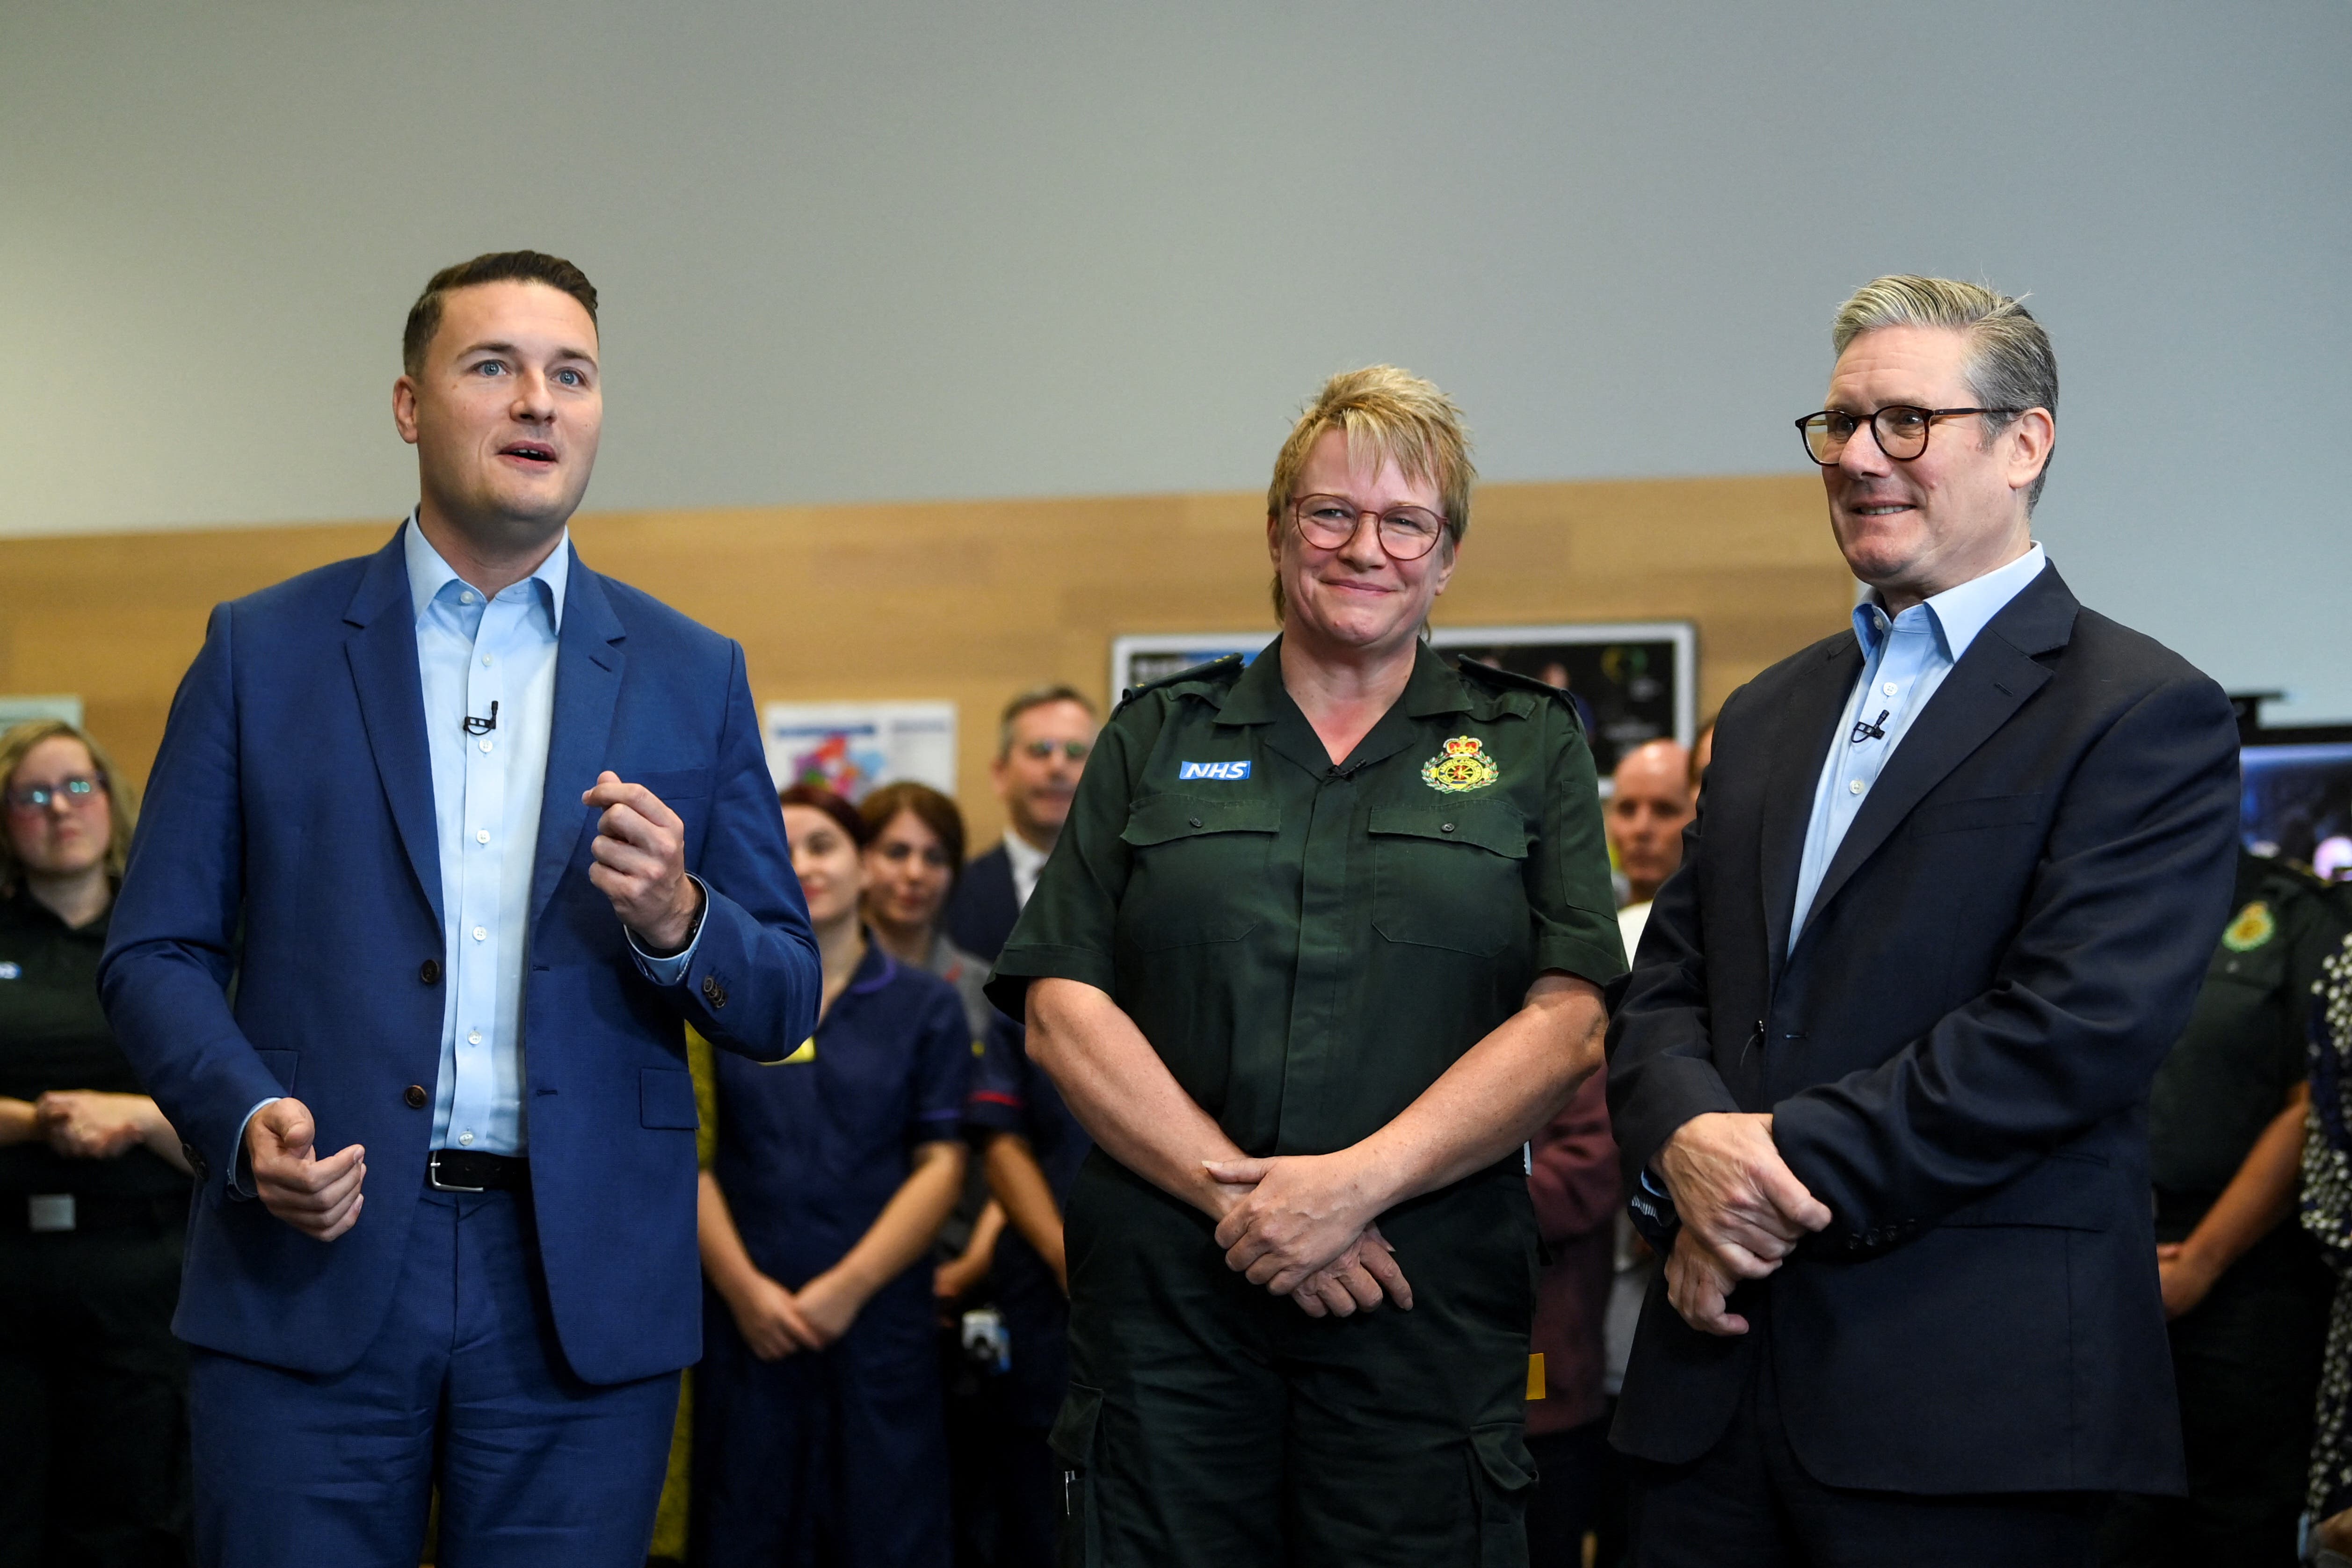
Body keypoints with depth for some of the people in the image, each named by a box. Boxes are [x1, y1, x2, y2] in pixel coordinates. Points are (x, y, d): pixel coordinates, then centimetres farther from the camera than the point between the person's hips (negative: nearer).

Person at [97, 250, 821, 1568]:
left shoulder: (694, 677, 9)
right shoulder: (263, 652, 7)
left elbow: (783, 1005, 9)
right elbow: (156, 952, 6)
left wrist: (676, 918, -12)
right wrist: (245, 1120, -13)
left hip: (587, 1302, 1)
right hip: (313, 1274, -1)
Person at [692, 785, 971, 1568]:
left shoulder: (926, 1005, 6)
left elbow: (941, 1163, 0)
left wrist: (850, 1287, -10)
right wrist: (743, 1287, -9)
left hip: (878, 1318, 0)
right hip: (745, 1321, 1)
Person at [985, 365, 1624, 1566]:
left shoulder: (1529, 747, 9)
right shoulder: (1157, 739, 11)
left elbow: (1568, 1019, -2)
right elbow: (1062, 1007, 3)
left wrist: (1357, 1181, -14)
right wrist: (1236, 1190, -11)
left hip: (1430, 1305, 0)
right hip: (1163, 1296, 1)